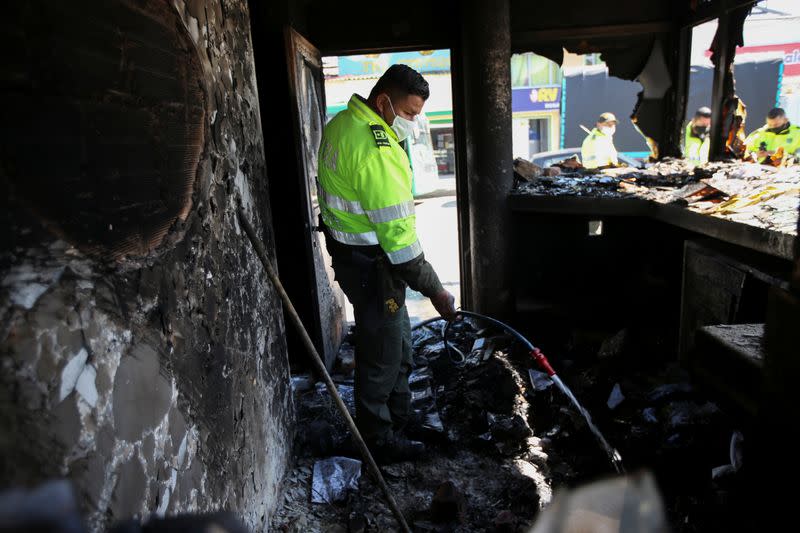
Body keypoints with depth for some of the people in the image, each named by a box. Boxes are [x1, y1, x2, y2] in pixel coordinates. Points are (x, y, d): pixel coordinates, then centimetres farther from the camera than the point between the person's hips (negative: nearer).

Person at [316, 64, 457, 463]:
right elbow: (397, 233, -26)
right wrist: (434, 290, -17)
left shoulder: (343, 123, 7)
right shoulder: (377, 152, -26)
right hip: (372, 263, -10)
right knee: (381, 352, 5)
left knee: (397, 343, 23)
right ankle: (379, 441, 24)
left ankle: (400, 418, 41)